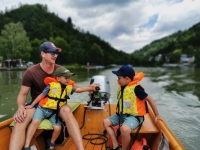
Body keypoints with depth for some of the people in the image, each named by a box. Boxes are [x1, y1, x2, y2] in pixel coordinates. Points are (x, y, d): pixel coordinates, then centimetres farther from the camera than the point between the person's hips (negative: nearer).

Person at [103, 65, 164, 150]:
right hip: (122, 115, 9)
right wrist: (119, 113, 18)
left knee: (124, 129, -35)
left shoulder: (135, 88, -20)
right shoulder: (121, 87, 3)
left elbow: (149, 99, -14)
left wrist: (157, 115, -9)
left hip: (134, 116, -8)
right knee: (106, 122, 1)